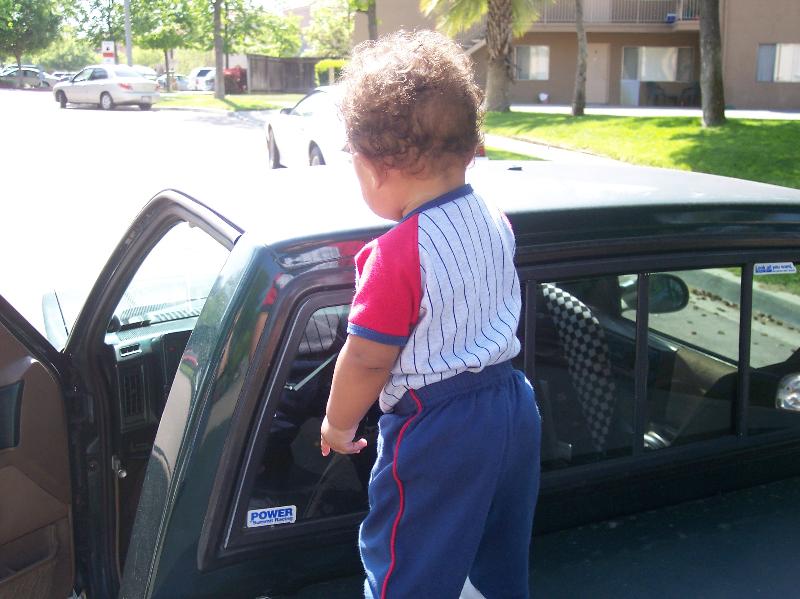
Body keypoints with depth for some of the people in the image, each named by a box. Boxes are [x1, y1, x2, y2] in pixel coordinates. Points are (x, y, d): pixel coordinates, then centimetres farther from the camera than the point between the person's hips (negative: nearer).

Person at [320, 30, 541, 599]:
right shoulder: (496, 222, -1)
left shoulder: (397, 255, -25)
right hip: (514, 407, 8)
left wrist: (338, 424, -2)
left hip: (437, 432, -8)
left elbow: (366, 361, -18)